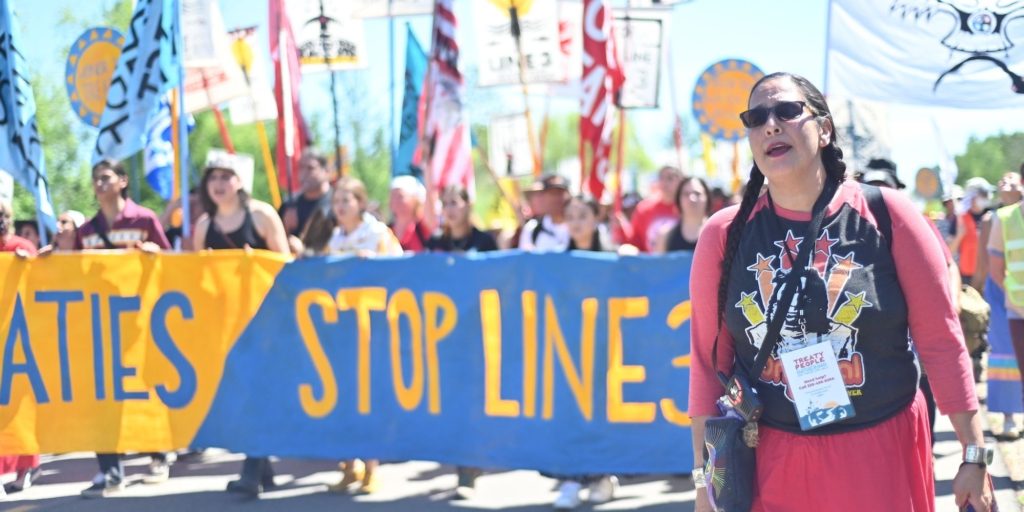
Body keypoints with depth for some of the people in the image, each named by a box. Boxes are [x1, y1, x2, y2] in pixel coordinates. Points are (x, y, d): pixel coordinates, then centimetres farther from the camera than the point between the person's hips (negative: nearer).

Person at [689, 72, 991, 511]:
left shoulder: (886, 217, -5)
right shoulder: (724, 235, -1)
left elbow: (941, 341, -3)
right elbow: (709, 361, 4)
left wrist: (974, 455, -4)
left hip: (883, 456, -1)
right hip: (770, 461, 1)